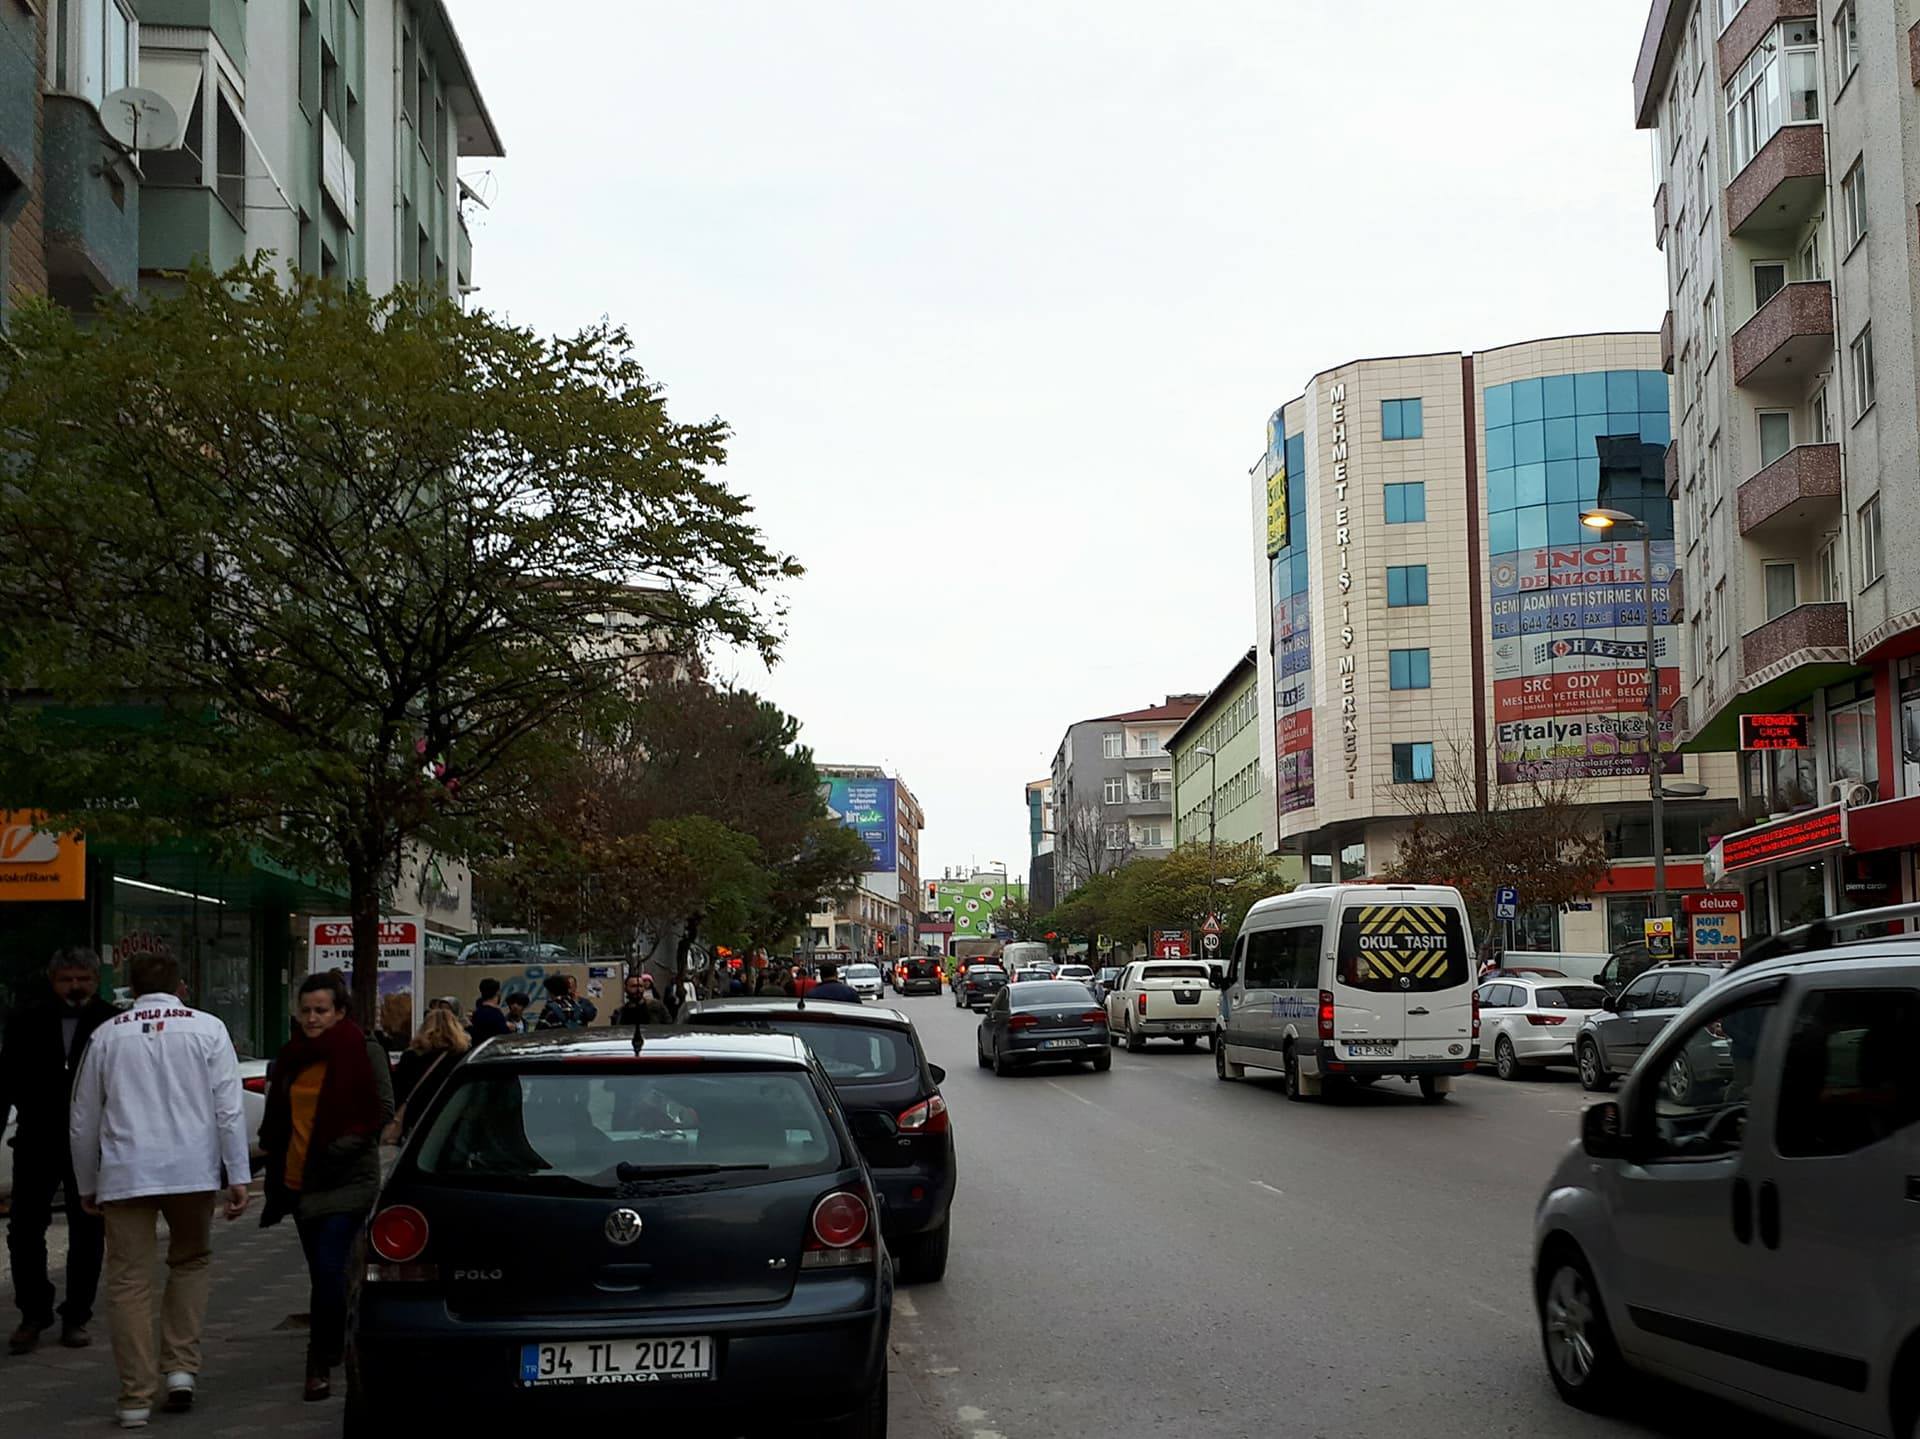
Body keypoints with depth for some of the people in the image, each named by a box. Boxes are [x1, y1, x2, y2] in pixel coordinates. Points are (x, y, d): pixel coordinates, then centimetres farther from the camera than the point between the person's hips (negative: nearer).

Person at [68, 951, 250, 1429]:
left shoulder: (107, 1035, 8)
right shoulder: (207, 1028, 3)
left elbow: (82, 1122, 12)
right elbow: (229, 1110, -2)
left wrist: (87, 1186, 22)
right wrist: (238, 1176, 0)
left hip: (124, 1173, 0)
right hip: (192, 1170, 0)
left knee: (128, 1283, 5)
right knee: (190, 1262, 21)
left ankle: (136, 1398, 5)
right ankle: (181, 1368, 12)